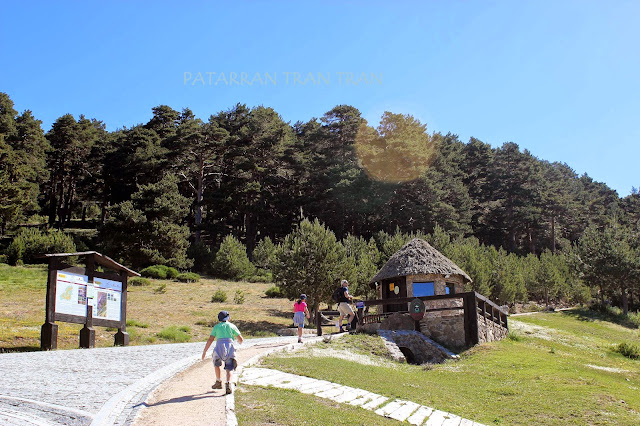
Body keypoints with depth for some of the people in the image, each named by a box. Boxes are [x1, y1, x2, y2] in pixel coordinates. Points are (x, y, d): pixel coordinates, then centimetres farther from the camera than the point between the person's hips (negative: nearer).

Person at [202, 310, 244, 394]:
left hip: (219, 348, 0)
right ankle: (228, 384, -19)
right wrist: (239, 342, 38)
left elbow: (210, 340, 8)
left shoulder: (216, 326, 17)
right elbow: (241, 339, 13)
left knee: (216, 364, 30)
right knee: (229, 369, 7)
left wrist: (204, 352, 9)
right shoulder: (232, 326, 17)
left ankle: (218, 382, 32)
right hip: (230, 348, 0)